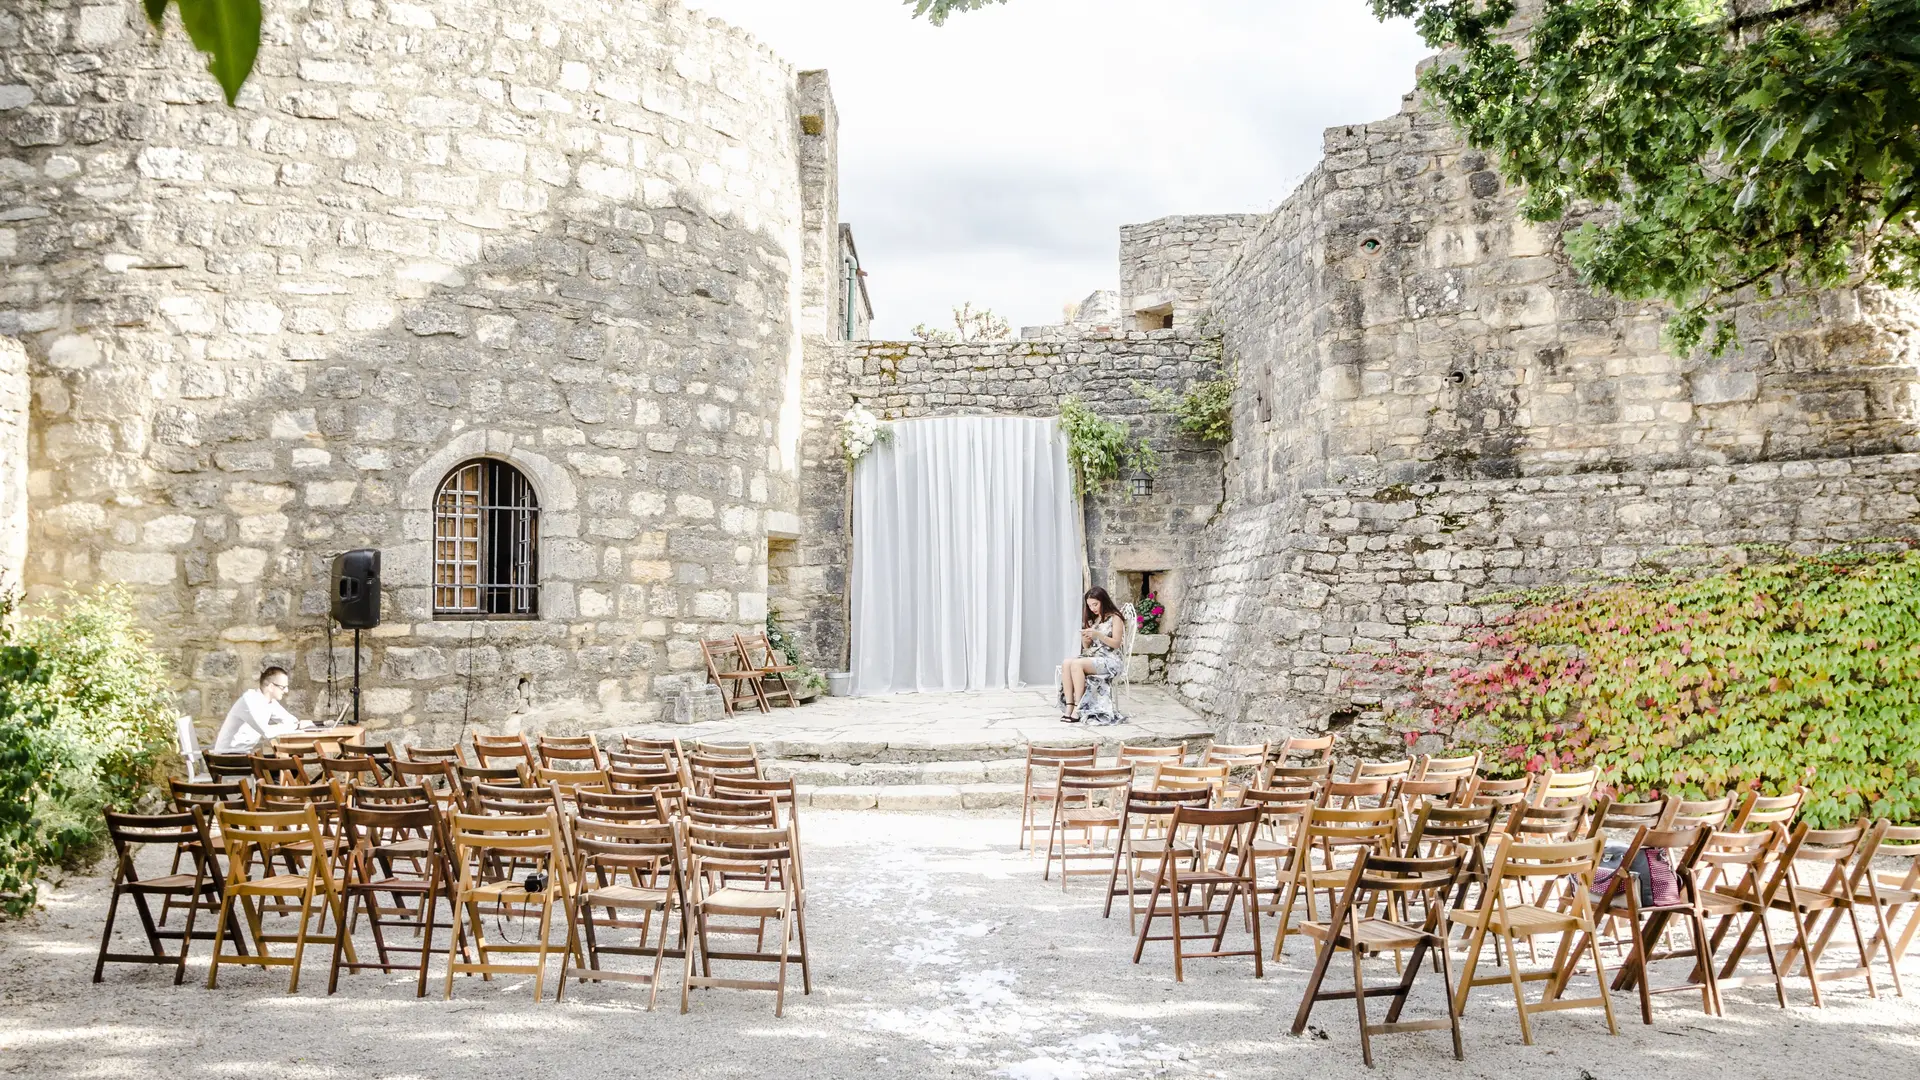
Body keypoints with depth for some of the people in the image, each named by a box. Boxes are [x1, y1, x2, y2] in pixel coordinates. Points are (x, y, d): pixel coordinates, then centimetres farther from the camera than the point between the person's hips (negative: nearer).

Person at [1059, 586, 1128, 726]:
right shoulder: (1092, 620, 20)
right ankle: (1069, 707, -31)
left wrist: (1098, 635, -20)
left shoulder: (1114, 618, 0)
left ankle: (1077, 710, -31)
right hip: (1092, 656, 7)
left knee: (1076, 664, -33)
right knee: (1066, 663, -25)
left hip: (1110, 659, -7)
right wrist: (1085, 639, -3)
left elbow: (1116, 643, -8)